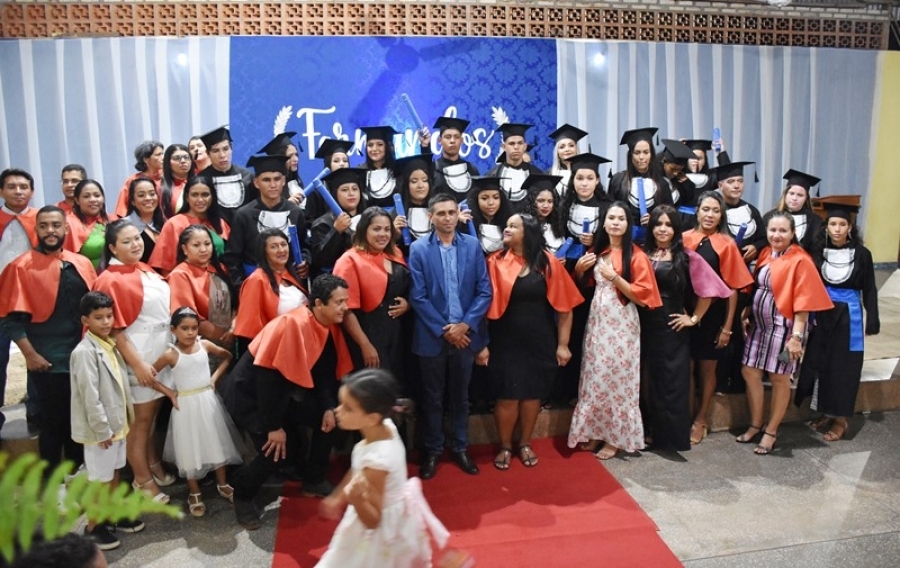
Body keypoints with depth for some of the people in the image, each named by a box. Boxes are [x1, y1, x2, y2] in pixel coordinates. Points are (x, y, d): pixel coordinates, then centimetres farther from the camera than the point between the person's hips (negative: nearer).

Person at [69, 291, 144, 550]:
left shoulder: (110, 345, 5)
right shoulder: (84, 352, -21)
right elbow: (90, 396, -23)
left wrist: (126, 415, 13)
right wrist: (102, 429, -20)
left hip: (117, 423, 8)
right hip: (100, 428, -8)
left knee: (114, 472, 21)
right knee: (99, 479, 5)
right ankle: (92, 527, 20)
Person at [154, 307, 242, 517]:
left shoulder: (205, 345, -5)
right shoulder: (170, 355, -13)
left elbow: (227, 356, 11)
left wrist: (215, 377, 2)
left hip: (208, 400, 3)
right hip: (186, 405, -3)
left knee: (217, 443, 12)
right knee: (190, 449, 7)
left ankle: (222, 484, 29)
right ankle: (194, 493, 23)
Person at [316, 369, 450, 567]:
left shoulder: (377, 459, -39)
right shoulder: (385, 427, -17)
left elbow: (372, 520, -29)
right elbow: (357, 470, 4)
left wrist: (356, 498, -47)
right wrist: (338, 497, 9)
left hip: (382, 533, -7)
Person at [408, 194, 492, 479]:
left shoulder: (473, 246, 0)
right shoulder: (418, 249, -6)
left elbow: (485, 291, -2)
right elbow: (418, 296, -9)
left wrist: (465, 325, -12)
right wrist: (444, 330, -13)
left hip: (465, 334, 2)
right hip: (433, 336, -2)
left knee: (460, 395, 16)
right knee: (432, 397, 12)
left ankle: (460, 448, 31)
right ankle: (432, 451, 27)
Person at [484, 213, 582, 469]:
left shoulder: (549, 263, -4)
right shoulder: (495, 262, -5)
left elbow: (564, 306, -1)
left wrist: (563, 344, -4)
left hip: (540, 343, 1)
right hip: (506, 343, -1)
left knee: (533, 394, 12)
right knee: (507, 396, 3)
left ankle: (525, 444, 31)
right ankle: (505, 447, 23)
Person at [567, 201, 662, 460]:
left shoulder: (636, 255, -7)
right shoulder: (597, 251, 10)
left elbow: (642, 295, -12)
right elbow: (585, 284, 22)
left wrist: (615, 277, -21)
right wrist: (579, 269, 2)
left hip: (621, 324, -5)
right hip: (596, 320, 5)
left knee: (617, 378, 1)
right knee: (595, 376, 9)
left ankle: (616, 438, 13)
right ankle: (594, 432, 21)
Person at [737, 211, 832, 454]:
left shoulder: (801, 261, -13)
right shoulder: (765, 254, 6)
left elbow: (803, 302, -15)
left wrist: (796, 335, -18)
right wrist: (746, 314, 4)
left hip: (783, 327, -6)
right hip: (758, 325, 6)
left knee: (779, 378, 6)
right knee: (750, 372, 9)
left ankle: (771, 431, 20)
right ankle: (755, 424, 26)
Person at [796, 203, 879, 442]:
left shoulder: (861, 254, -5)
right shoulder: (818, 251, 1)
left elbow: (869, 290, -1)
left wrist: (872, 320, -3)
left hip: (848, 317, -3)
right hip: (821, 316, 3)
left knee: (843, 367, 3)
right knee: (819, 363, 8)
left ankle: (840, 418, 13)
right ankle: (826, 413, 23)